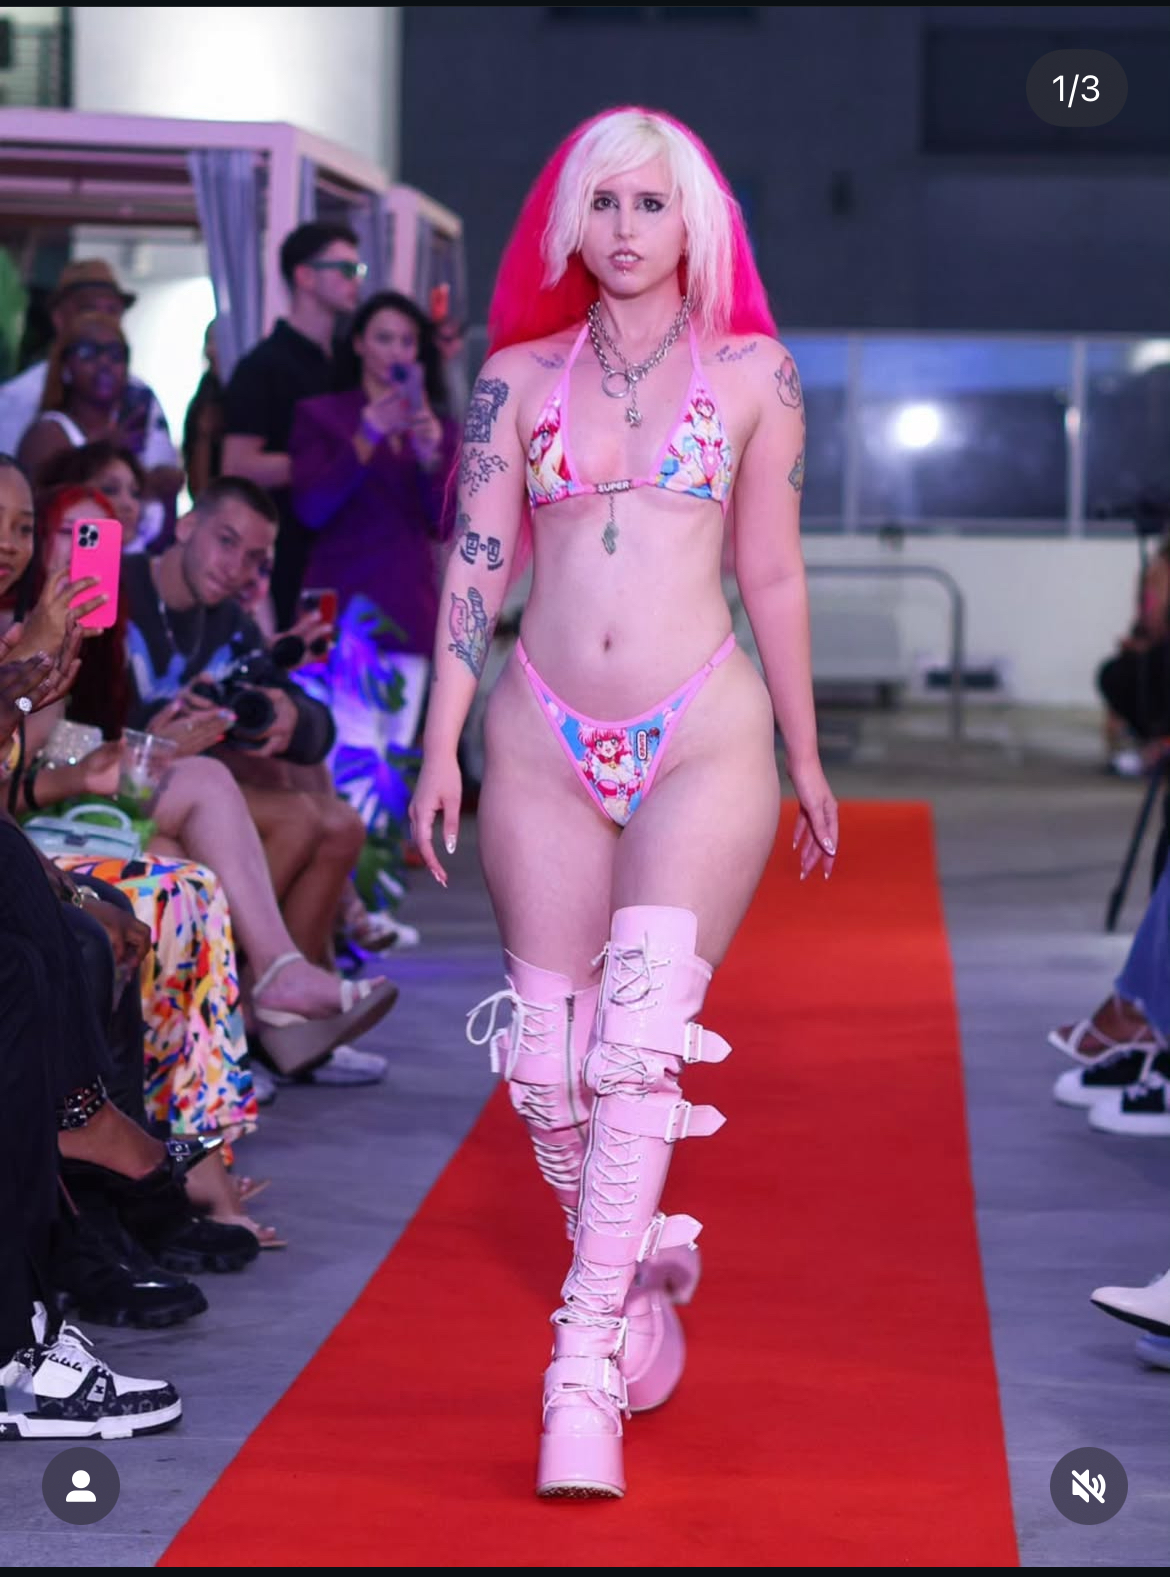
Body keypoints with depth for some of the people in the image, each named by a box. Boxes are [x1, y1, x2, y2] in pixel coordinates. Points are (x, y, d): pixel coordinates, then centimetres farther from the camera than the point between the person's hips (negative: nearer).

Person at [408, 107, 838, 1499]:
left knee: (641, 1039, -17)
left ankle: (586, 1365, -15)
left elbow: (771, 576, 9)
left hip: (703, 734, -2)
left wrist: (805, 759, 11)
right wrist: (440, 745, -2)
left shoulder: (754, 372, 5)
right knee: (548, 1060, 2)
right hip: (545, 742, 3)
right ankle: (637, 1277, 26)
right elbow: (477, 564, 5)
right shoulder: (519, 377, 8)